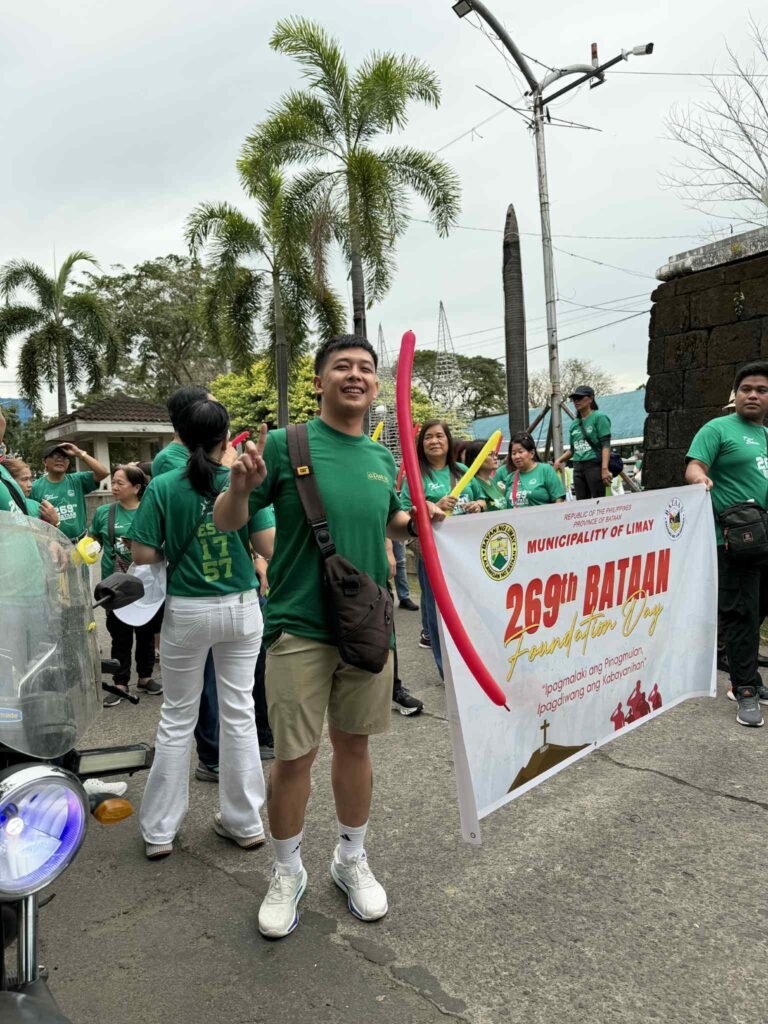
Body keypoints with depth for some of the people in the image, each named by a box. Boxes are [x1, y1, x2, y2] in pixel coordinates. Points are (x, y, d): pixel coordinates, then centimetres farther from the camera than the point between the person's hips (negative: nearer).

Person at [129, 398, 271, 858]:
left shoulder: (164, 487, -9)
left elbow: (143, 554, -10)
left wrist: (176, 548, 9)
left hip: (187, 612, 0)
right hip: (241, 607, 1)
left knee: (177, 718, 13)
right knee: (240, 712, 12)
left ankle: (160, 830, 25)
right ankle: (245, 821, 25)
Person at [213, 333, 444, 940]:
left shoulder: (383, 458, 8)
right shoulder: (285, 444, -7)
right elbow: (227, 523, -5)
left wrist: (418, 521, 4)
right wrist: (242, 487, -26)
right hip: (300, 627, -4)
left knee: (354, 743, 16)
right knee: (295, 755, 4)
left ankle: (352, 860, 38)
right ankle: (287, 873, 30)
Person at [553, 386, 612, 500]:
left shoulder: (599, 418, -1)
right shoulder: (574, 423, 17)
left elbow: (606, 445, -10)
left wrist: (605, 468, -20)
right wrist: (559, 460, 8)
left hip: (595, 465, -6)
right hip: (578, 467, 7)